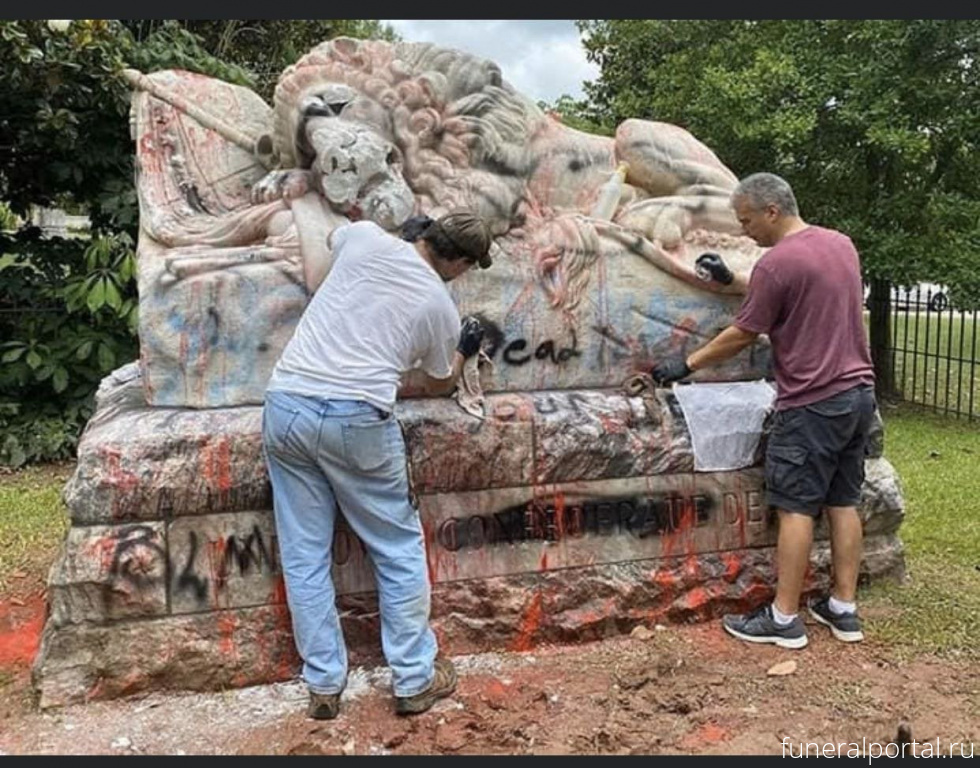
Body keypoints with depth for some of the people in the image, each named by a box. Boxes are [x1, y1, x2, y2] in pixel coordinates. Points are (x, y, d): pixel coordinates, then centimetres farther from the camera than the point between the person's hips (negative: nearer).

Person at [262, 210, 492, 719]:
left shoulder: (366, 238, 9)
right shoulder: (440, 306, 6)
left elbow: (335, 237, 36)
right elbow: (438, 385, 21)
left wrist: (410, 240, 40)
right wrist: (464, 350, 40)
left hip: (285, 405, 4)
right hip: (355, 420, -4)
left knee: (304, 555, 12)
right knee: (399, 550, 13)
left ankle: (323, 685, 22)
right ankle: (414, 680, 22)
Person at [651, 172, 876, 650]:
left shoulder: (777, 262, -15)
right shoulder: (842, 244, 11)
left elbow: (741, 335, -8)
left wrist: (685, 365, 3)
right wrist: (732, 280, 22)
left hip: (813, 404, -8)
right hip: (859, 394, 8)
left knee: (796, 508, -1)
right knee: (844, 503, 13)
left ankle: (784, 619, 7)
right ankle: (843, 609, 20)